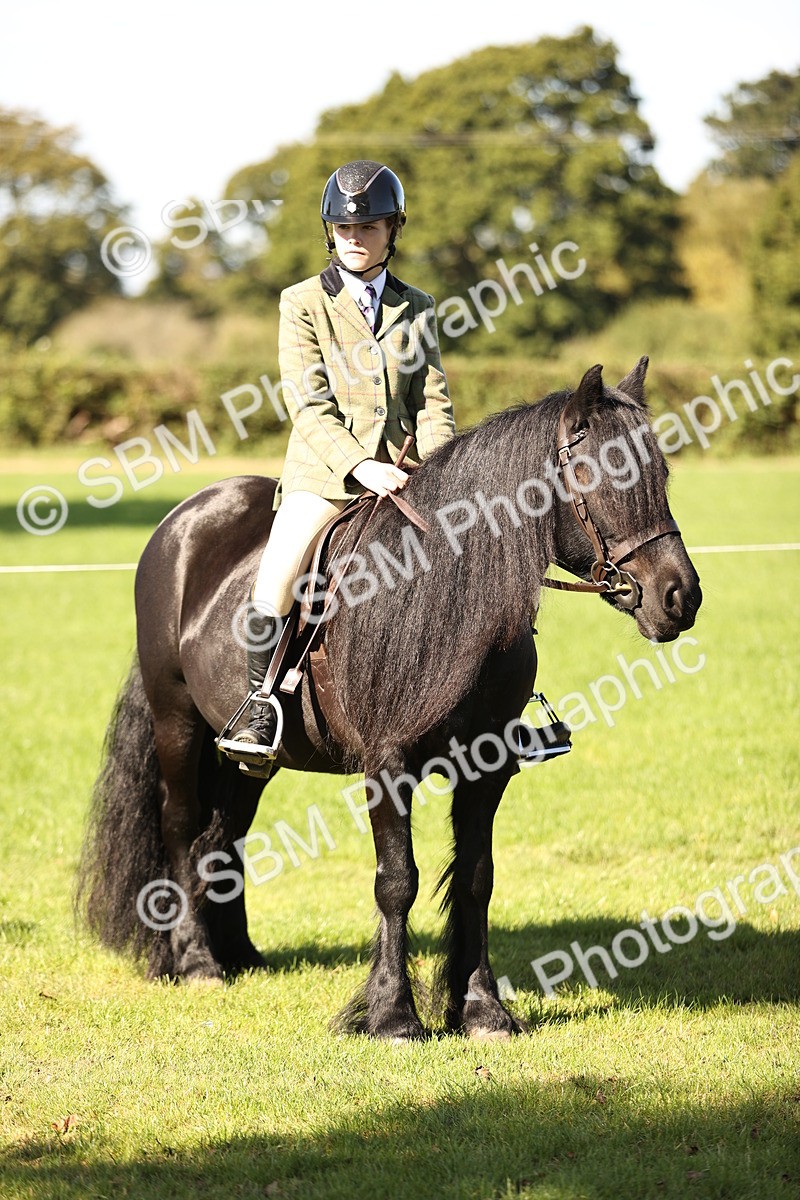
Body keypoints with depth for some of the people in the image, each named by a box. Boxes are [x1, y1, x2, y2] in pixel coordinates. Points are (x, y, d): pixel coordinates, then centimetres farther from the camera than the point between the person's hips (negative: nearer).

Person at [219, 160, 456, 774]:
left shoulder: (417, 309, 13)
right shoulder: (304, 304, 2)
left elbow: (434, 402, 9)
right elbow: (311, 407, -7)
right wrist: (359, 466, -21)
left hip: (404, 475, 3)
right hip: (324, 471, -3)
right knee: (277, 572, -26)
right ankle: (261, 710, -18)